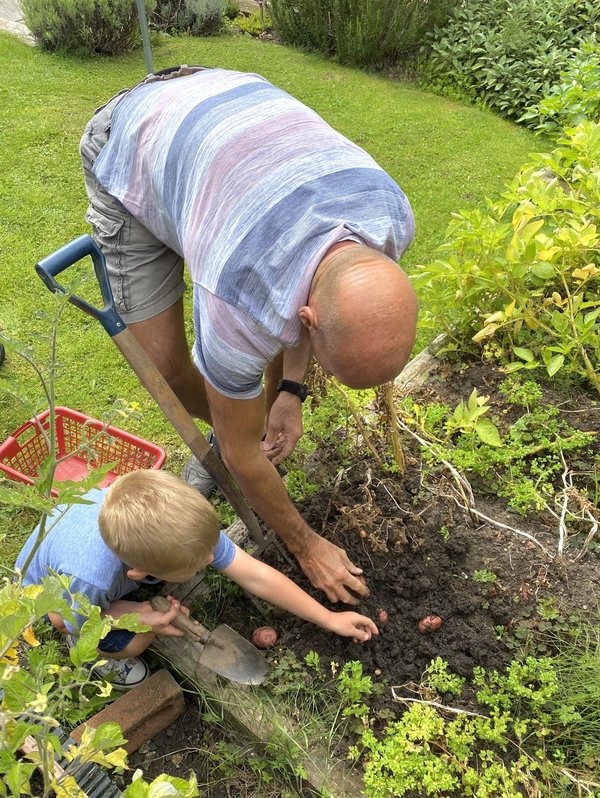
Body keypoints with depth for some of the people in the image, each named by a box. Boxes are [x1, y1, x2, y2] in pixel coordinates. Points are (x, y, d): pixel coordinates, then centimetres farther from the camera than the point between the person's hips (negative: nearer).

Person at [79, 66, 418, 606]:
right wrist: (306, 545, -8)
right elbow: (241, 453, -23)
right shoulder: (244, 311, -42)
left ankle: (268, 424, 20)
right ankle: (220, 429, 24)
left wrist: (292, 389, -4)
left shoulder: (394, 218, -26)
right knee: (165, 365, -11)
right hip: (127, 152, -4)